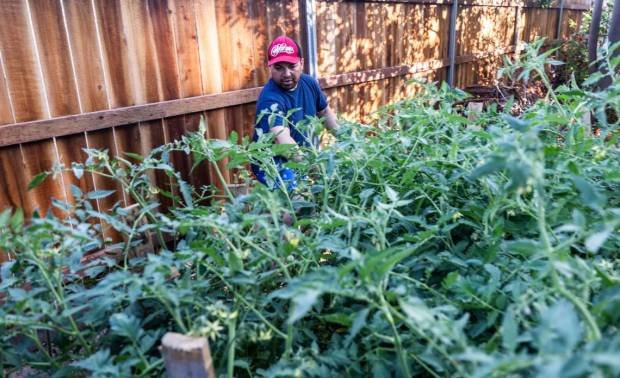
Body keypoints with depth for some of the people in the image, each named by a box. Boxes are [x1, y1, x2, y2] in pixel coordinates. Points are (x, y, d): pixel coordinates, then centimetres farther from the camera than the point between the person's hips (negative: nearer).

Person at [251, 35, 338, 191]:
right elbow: (283, 141, -40)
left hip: (303, 157, 8)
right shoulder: (270, 99, -27)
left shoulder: (309, 83, -3)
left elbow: (325, 113, 15)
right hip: (274, 164, -8)